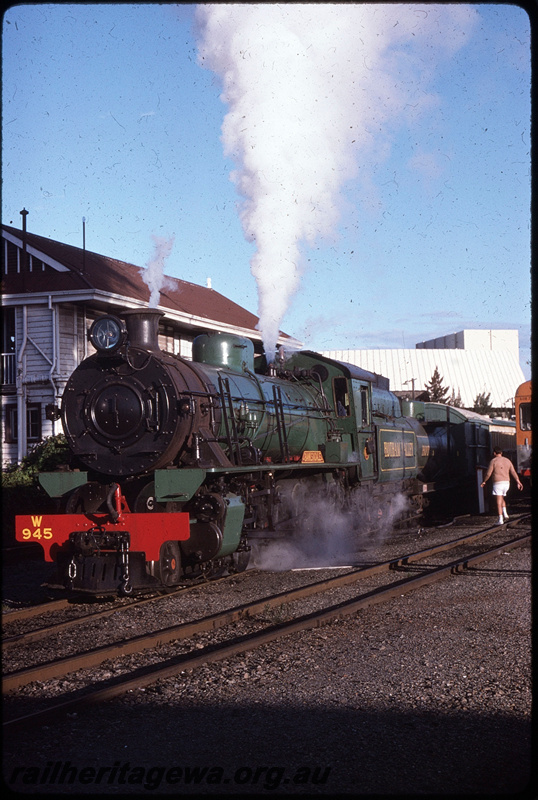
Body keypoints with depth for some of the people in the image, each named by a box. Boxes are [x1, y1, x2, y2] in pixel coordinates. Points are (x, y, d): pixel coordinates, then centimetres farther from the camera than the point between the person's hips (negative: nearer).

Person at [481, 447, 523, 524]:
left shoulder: (493, 461, -3)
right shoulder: (507, 460, 12)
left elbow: (488, 474, -5)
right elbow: (513, 472, 6)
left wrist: (484, 481, 10)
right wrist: (518, 482, 4)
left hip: (498, 483, -6)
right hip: (506, 482, 6)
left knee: (499, 501, -6)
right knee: (502, 498, 25)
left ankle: (500, 519, -13)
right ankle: (505, 513, 9)